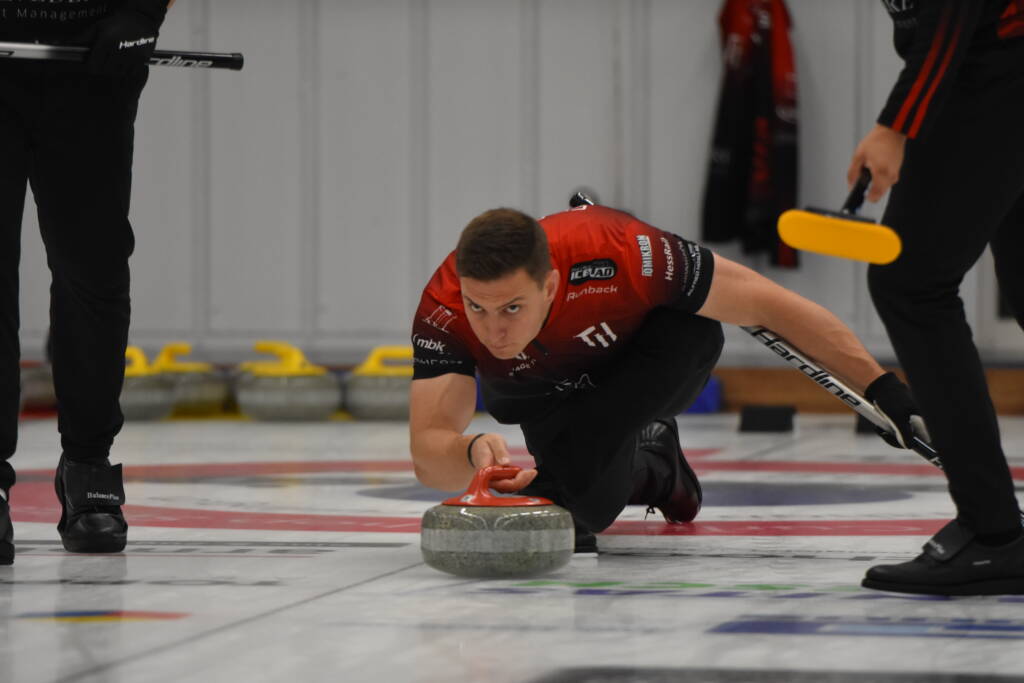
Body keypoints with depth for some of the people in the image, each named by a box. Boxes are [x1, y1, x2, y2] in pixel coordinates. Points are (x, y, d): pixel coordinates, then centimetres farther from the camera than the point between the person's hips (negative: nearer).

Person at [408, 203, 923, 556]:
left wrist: (881, 388, -33)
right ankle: (650, 466, 18)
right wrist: (474, 452, -68)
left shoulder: (619, 254, -42)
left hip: (660, 348, -3)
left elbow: (770, 305, -32)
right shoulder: (442, 310, -37)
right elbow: (428, 456, -43)